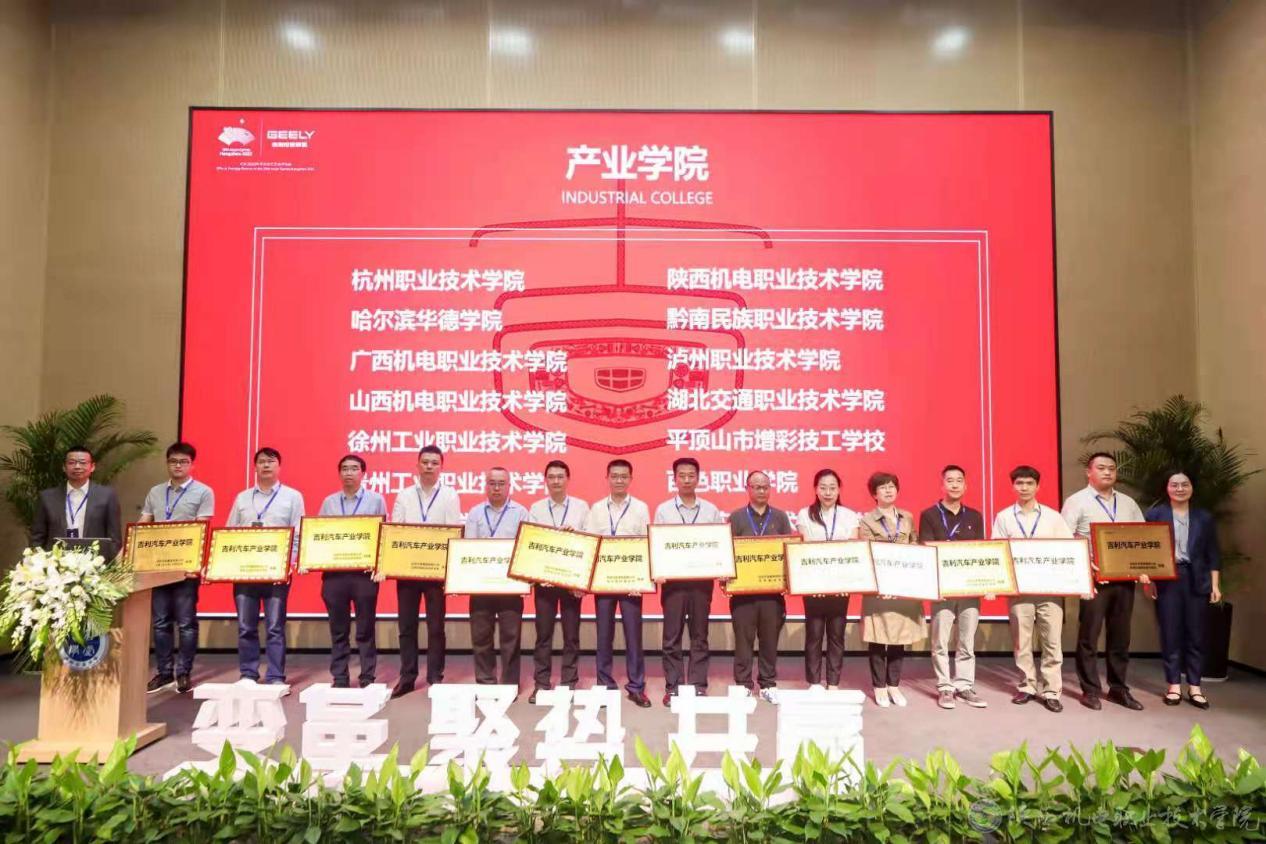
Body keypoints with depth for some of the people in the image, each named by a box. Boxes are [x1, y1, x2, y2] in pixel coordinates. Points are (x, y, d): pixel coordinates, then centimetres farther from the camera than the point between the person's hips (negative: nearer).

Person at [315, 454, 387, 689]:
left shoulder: (376, 500, 4)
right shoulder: (329, 502, 12)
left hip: (364, 572, -2)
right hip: (334, 572, 3)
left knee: (365, 629, 3)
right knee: (338, 629, 8)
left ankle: (367, 678, 10)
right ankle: (339, 678, 16)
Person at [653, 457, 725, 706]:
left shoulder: (711, 510, 7)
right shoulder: (663, 510, 4)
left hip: (702, 579, 1)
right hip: (673, 578, -1)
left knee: (699, 636, 7)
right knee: (672, 636, 4)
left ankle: (699, 687, 15)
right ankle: (672, 687, 12)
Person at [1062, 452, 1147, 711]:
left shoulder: (1128, 503, 15)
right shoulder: (1077, 502, -2)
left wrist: (1144, 569, 3)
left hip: (1125, 578, 5)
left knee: (1120, 635, 11)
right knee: (1089, 635, 0)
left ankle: (1118, 688, 22)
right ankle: (1091, 690, 8)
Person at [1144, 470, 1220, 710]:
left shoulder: (1205, 517, 8)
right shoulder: (1155, 514, 3)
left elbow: (1213, 555, 8)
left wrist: (1215, 585, 2)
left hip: (1196, 580, 2)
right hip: (1165, 581, -1)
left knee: (1195, 633, 5)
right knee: (1170, 633, 3)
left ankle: (1194, 687, 14)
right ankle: (1174, 685, 12)